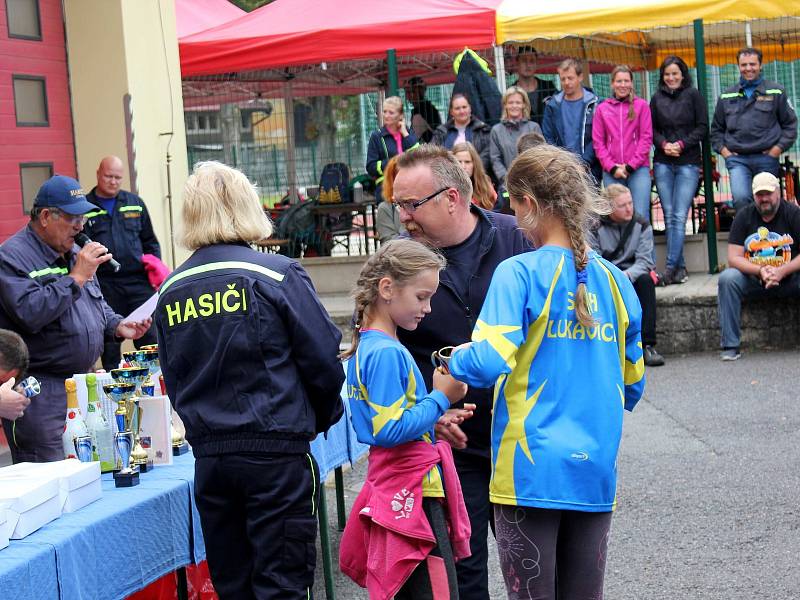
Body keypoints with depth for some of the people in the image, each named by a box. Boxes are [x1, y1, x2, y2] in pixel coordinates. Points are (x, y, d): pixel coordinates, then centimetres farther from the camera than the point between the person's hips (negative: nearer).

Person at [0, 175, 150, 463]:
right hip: (41, 393, -8)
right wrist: (76, 277, -21)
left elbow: (96, 304, 28)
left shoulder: (73, 253, 15)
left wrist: (117, 325, 7)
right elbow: (30, 313, -27)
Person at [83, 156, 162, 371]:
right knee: (109, 343, 4)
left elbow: (150, 241, 20)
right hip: (104, 286, -2)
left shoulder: (135, 203, 14)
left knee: (150, 335, -2)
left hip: (138, 281, 2)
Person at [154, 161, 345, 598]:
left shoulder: (170, 291, 4)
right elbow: (323, 360, -6)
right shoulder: (277, 274, -8)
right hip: (276, 452, -4)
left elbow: (173, 382, 12)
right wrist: (321, 418, 12)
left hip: (208, 458, 4)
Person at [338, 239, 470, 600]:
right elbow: (389, 431, -23)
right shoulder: (386, 353, -18)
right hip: (414, 495, -10)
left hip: (392, 494, 10)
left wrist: (436, 422, 8)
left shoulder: (368, 346, 12)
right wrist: (441, 398, -14)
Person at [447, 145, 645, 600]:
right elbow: (633, 384, 13)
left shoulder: (519, 274, -10)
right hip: (596, 474, 5)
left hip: (532, 471, -5)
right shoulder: (614, 280, 6)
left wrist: (456, 359, 1)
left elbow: (488, 362, -20)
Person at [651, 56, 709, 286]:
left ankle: (671, 267, -14)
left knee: (679, 216, -10)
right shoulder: (657, 98, 11)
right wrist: (663, 144, -6)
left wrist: (682, 144, -10)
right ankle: (680, 267, 5)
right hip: (663, 163, 3)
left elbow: (702, 127, 2)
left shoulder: (693, 96, 4)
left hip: (688, 163, -3)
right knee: (669, 216, 0)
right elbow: (651, 129, 13)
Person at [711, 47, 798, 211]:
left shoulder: (776, 91, 6)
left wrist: (778, 148, -4)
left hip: (766, 158, 0)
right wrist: (723, 150, 5)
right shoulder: (727, 96, 13)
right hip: (737, 159, 0)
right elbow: (716, 129, 21)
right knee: (740, 198, -22)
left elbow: (790, 124, 7)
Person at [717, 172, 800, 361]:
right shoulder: (744, 216, 1)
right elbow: (734, 258, -5)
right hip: (754, 281, 1)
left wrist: (781, 271, -24)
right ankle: (730, 345, -24)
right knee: (727, 279, -26)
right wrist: (760, 271, -21)